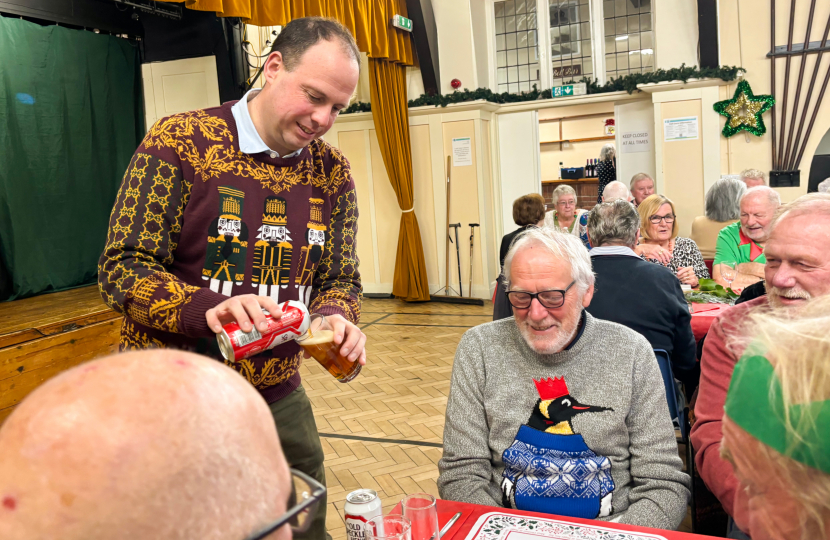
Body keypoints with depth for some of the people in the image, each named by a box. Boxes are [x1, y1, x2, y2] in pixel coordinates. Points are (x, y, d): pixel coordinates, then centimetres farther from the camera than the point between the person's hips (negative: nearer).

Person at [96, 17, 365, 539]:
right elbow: (122, 270, -14)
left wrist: (336, 320, -17)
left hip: (278, 398, 5)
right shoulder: (180, 142, -13)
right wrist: (208, 308, -32)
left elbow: (341, 279, 6)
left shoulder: (332, 172, 1)